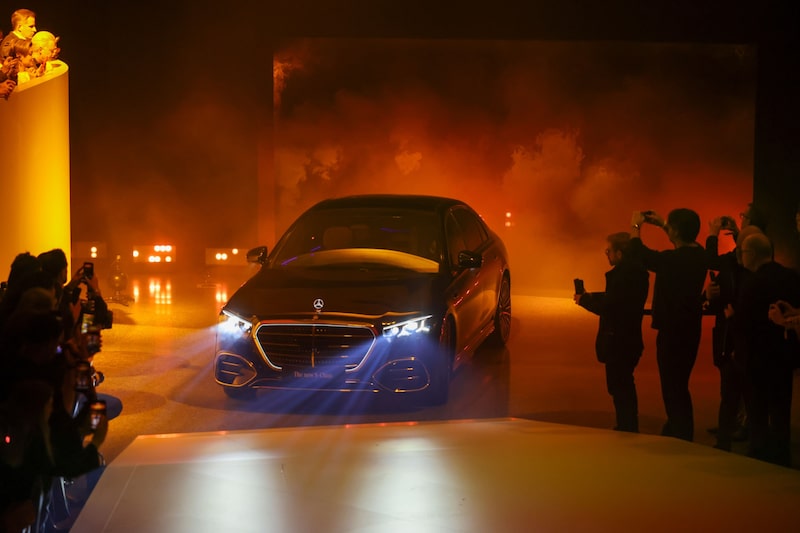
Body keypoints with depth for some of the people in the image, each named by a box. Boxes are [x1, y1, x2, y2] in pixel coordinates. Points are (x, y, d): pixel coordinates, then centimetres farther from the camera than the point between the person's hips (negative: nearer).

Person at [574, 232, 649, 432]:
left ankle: (627, 429, 4)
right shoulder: (637, 271, 8)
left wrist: (583, 299, -8)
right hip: (630, 338, 10)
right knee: (625, 386, 20)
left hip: (617, 341, -10)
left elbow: (606, 307, -23)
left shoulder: (622, 274, -23)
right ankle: (629, 427, 30)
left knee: (619, 387, -1)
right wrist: (592, 296, 12)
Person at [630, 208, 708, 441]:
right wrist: (662, 225, 30)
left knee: (673, 389, 0)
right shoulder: (698, 254, 1)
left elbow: (640, 253, -9)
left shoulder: (673, 259, -23)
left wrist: (635, 226, 7)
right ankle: (682, 433, 32)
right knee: (679, 387, 21)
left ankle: (680, 436, 4)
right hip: (690, 330, 8)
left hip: (673, 332, -8)